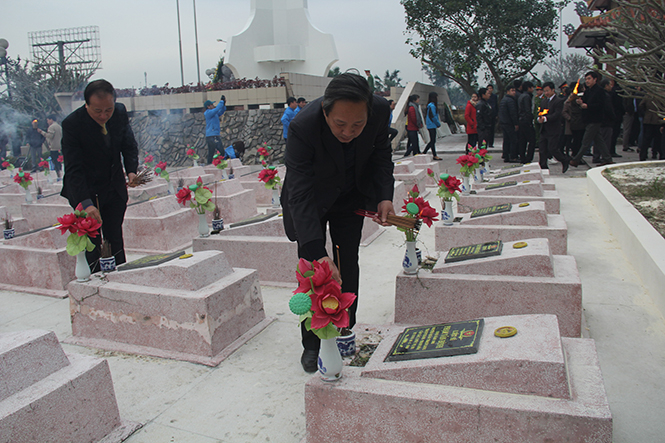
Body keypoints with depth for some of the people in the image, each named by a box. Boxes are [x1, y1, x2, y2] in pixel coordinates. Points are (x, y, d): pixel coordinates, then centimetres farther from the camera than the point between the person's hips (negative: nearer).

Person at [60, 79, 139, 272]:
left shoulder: (120, 112, -9)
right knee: (92, 245, -4)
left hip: (115, 188, 4)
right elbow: (73, 169, -25)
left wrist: (131, 170, -12)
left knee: (115, 241, 10)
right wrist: (86, 203, -36)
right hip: (85, 191, -4)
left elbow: (129, 145, 7)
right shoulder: (72, 123, -22)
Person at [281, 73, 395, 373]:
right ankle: (311, 345, 12)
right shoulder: (303, 126, -39)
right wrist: (317, 253, -49)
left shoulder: (380, 110, -27)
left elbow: (380, 153, -5)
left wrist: (384, 196, -19)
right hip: (312, 198, -3)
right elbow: (300, 196, -41)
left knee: (348, 264, 8)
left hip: (352, 195, 3)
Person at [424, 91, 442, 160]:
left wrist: (438, 122, 7)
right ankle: (434, 156, 1)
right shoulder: (432, 106, -16)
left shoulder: (432, 105, 14)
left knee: (432, 141, 12)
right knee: (433, 141, -4)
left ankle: (424, 153, 15)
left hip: (432, 125, 10)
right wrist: (438, 124, -6)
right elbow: (433, 116, -17)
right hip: (432, 125, -10)